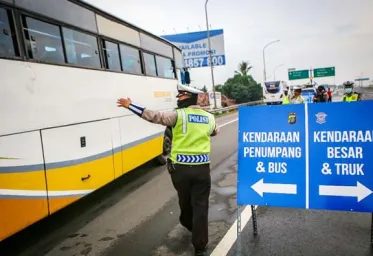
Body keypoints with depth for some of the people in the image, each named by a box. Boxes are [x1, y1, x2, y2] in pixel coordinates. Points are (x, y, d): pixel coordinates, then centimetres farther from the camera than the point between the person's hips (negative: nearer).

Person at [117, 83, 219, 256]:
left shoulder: (178, 115, -9)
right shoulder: (209, 117, 7)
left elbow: (153, 116, -11)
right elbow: (215, 132, 27)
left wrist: (130, 106, -2)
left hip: (181, 167, -2)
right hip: (202, 168, 2)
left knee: (185, 201, 23)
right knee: (200, 206, 7)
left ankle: (189, 225, 50)